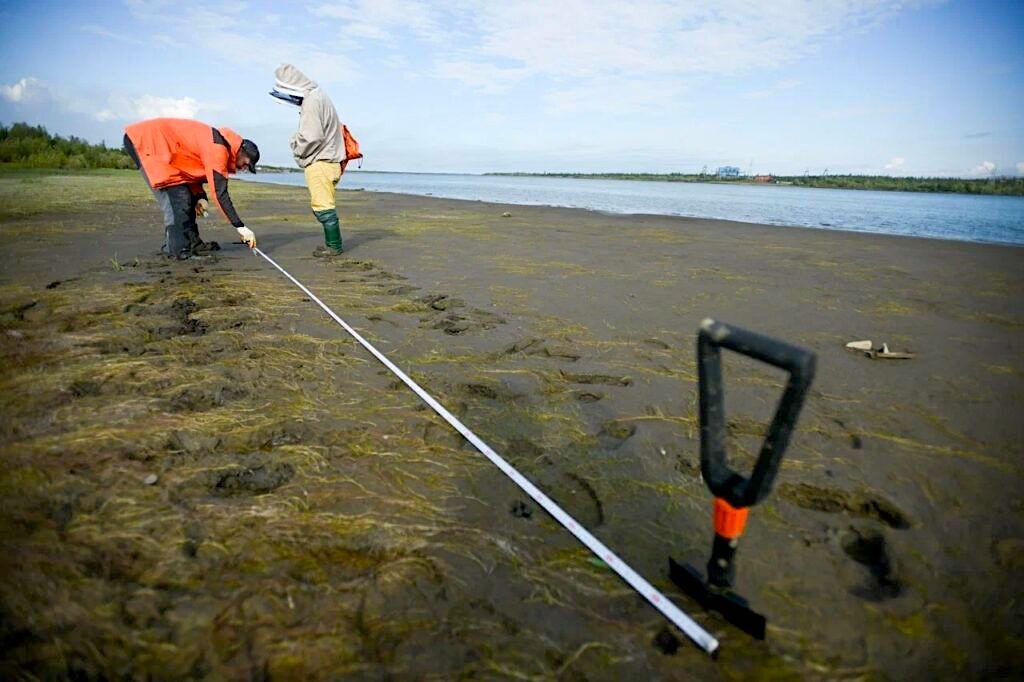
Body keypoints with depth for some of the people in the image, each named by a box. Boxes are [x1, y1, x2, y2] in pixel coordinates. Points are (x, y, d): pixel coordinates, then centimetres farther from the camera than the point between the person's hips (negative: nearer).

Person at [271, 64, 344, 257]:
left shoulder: (311, 101, -14)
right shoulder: (317, 96, 18)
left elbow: (311, 137, -20)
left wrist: (296, 149, -3)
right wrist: (298, 138, 11)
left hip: (320, 163, -10)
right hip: (326, 160, 10)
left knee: (323, 206, -6)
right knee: (321, 205, 13)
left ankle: (334, 246, -1)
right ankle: (332, 243, 18)